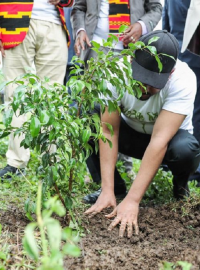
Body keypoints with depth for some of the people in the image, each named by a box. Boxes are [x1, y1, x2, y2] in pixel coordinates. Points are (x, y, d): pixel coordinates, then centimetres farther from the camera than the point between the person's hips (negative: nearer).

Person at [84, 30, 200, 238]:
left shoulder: (183, 80, -34)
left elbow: (159, 140, -40)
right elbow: (108, 130, -26)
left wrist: (132, 200, -45)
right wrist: (107, 191, -35)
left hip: (170, 136, -2)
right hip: (131, 133, 2)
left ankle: (180, 183, -1)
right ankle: (116, 186, -7)